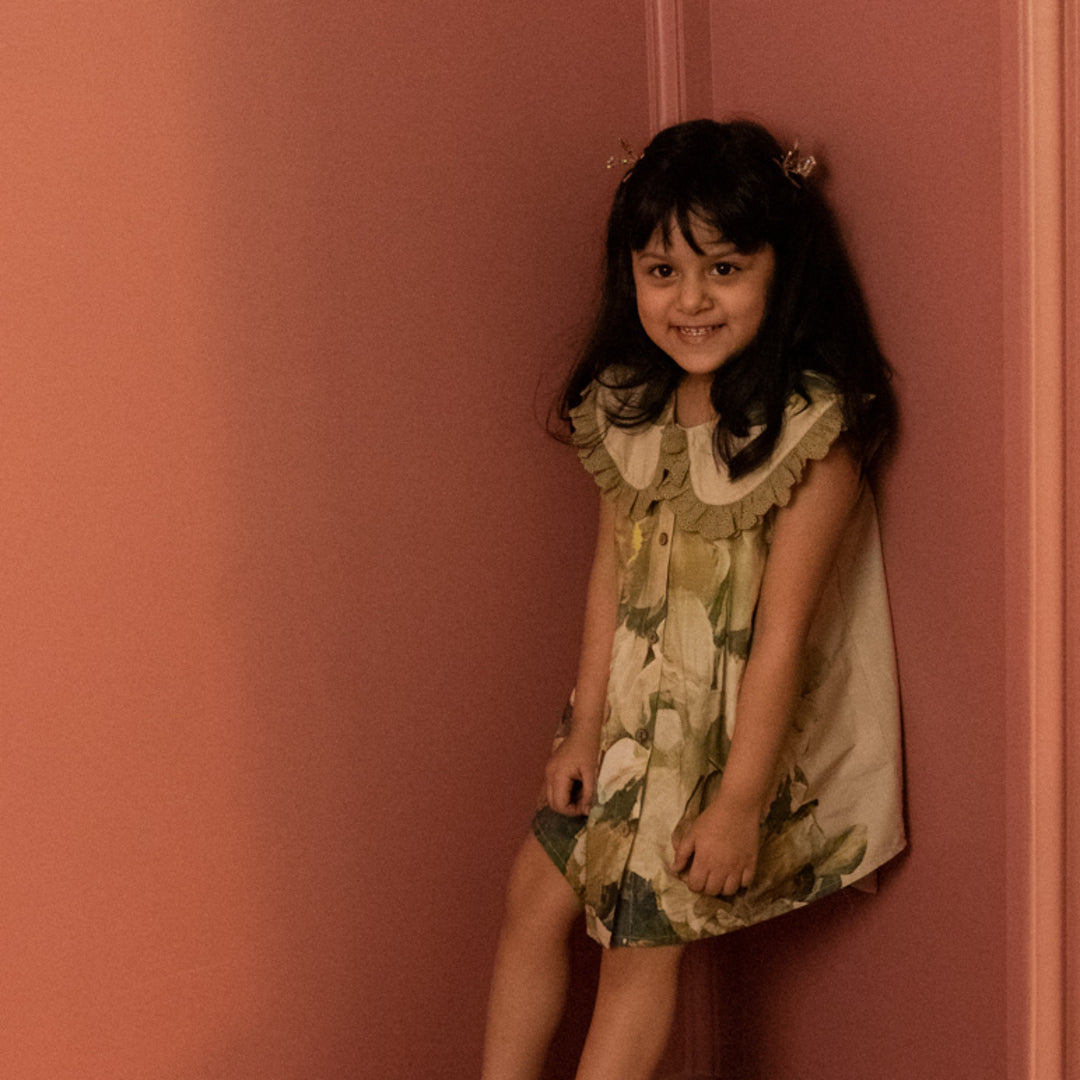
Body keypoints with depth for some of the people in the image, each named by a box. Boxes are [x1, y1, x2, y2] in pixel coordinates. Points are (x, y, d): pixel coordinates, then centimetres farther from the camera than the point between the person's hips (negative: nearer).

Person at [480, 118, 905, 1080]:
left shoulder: (815, 427, -24)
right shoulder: (628, 404, -3)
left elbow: (780, 634, -22)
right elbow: (613, 570, 4)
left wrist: (738, 800, -18)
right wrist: (586, 726, 5)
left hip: (740, 732, -6)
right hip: (635, 715, 6)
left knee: (643, 941, 2)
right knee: (536, 895, 10)